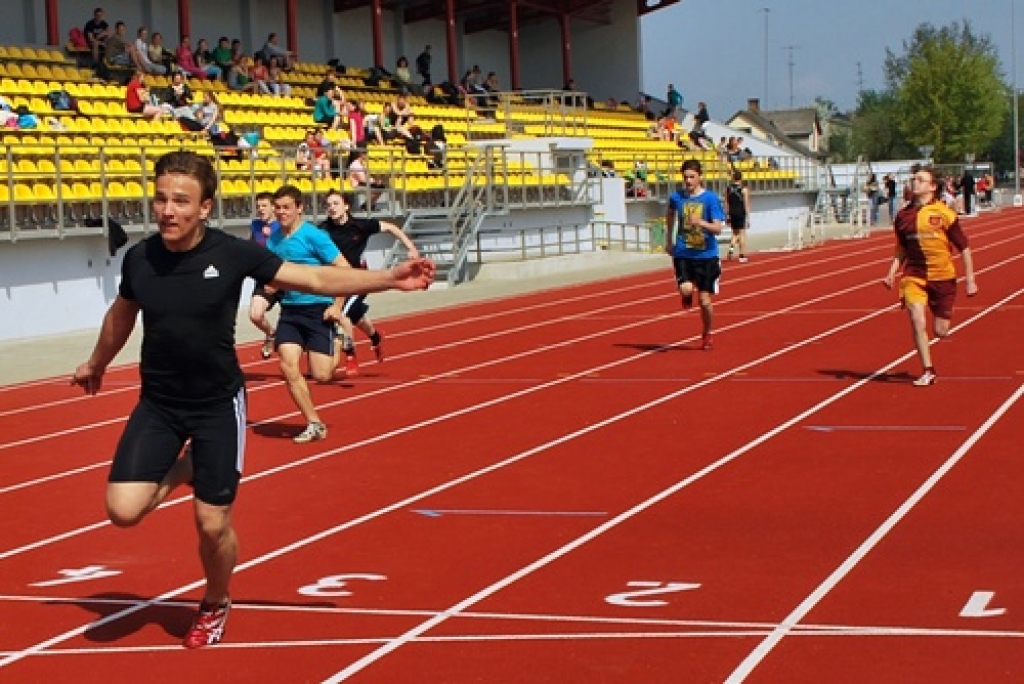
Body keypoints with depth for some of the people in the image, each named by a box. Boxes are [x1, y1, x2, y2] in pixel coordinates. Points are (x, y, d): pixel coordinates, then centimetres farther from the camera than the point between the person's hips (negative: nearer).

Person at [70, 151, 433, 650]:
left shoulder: (233, 254, -16)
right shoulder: (138, 258, -8)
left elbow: (318, 279, -12)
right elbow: (121, 315, 14)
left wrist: (389, 278, -22)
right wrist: (96, 364, 31)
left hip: (218, 405, -2)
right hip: (158, 404, 2)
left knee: (212, 523, -1)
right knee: (123, 510, -13)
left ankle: (215, 606, 31)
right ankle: (180, 470, 21)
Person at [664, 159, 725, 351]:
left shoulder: (711, 198, -6)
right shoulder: (677, 197, 2)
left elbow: (717, 229, -13)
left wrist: (701, 223, -30)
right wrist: (669, 239, 29)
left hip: (706, 255, -1)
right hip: (683, 254, 1)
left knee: (705, 301, 0)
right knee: (686, 290, -23)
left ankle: (707, 334, 26)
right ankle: (687, 296, 17)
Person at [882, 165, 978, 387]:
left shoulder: (944, 214, -9)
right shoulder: (903, 216, 2)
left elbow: (964, 248, -3)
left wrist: (970, 280, -4)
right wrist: (892, 273, 1)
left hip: (942, 276, -2)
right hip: (914, 275, 2)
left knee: (940, 331, 3)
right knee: (917, 321, -16)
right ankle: (928, 372, -3)